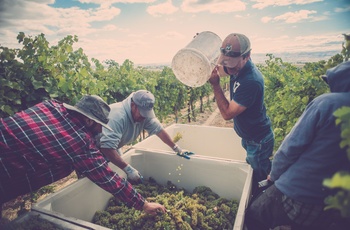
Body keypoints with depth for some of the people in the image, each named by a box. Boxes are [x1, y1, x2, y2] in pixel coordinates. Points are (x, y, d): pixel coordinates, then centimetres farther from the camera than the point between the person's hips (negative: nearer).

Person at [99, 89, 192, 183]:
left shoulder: (145, 113, -20)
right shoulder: (117, 116, -42)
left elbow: (159, 129, -11)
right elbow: (107, 147, -46)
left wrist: (177, 149, -8)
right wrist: (128, 169, -45)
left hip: (113, 148, 6)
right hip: (99, 149, -6)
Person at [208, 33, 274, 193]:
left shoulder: (251, 81, -35)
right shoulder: (237, 67, -9)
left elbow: (227, 113, -30)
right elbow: (215, 68, 8)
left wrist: (215, 84, -30)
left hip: (258, 141, -9)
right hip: (249, 137, 9)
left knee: (258, 180, 13)